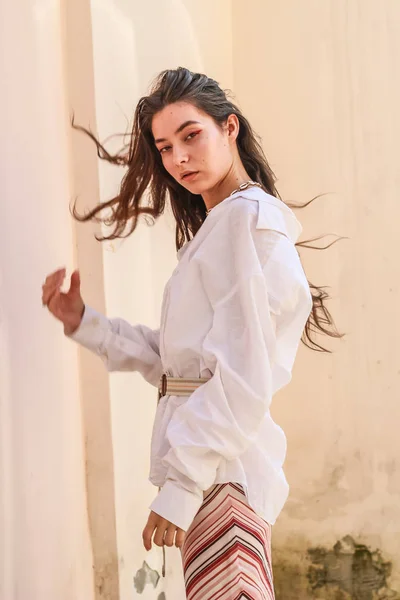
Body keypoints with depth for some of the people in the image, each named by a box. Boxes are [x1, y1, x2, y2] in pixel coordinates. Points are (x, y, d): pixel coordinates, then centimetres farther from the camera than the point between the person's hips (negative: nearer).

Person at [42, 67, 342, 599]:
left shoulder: (248, 216, -10)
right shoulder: (213, 226, 21)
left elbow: (241, 376, -18)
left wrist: (179, 489, -19)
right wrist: (84, 323, 11)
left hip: (222, 470, -10)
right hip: (214, 466, 10)